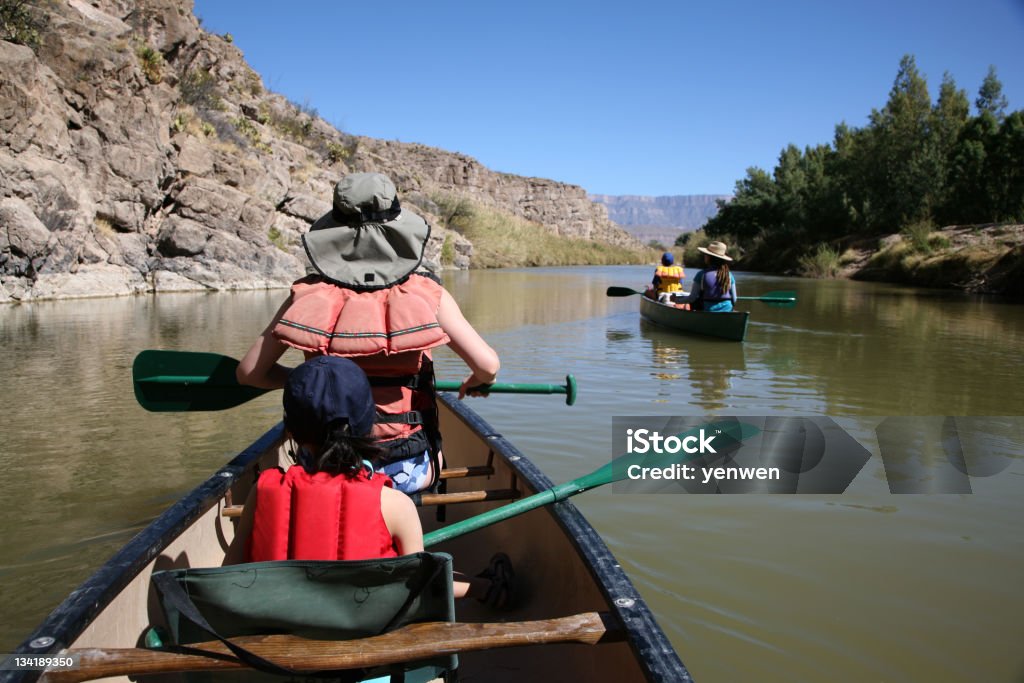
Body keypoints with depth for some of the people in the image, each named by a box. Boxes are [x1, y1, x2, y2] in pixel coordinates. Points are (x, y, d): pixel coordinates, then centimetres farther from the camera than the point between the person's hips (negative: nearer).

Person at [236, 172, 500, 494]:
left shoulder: (308, 295, -6)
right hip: (409, 473, -1)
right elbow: (488, 365, -15)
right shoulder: (426, 294, -10)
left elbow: (248, 371, -1)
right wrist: (477, 382, 9)